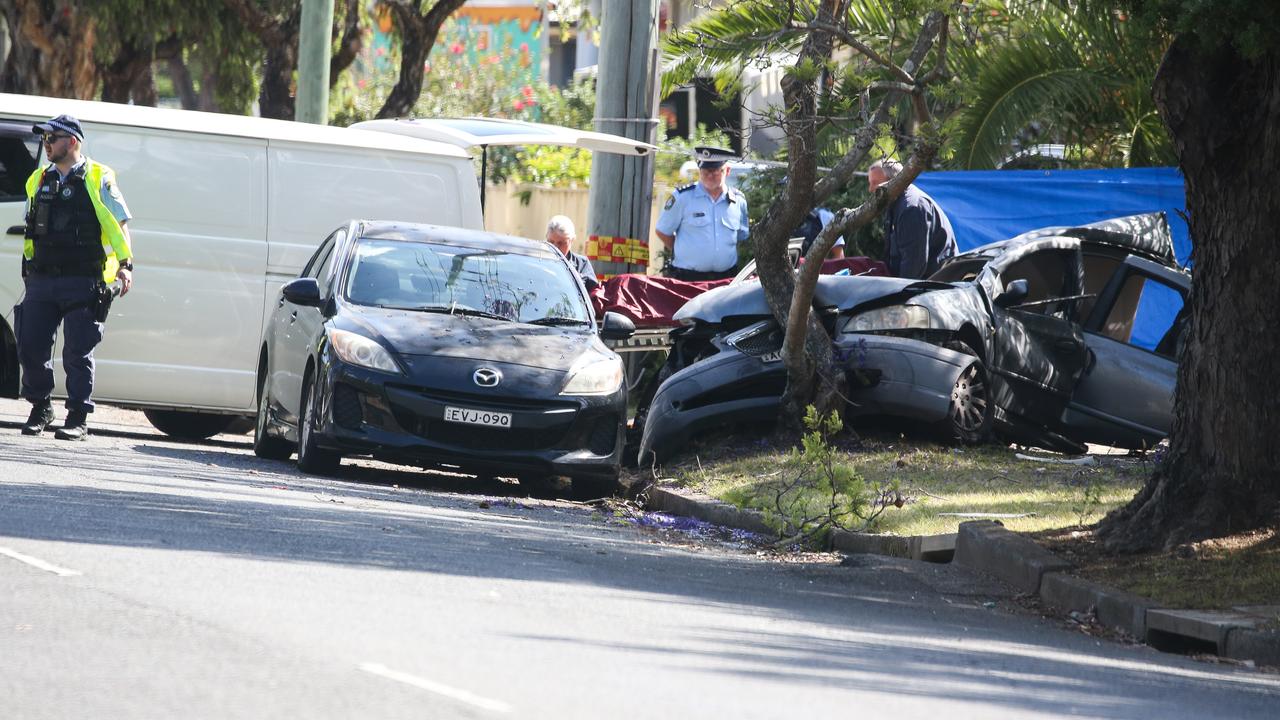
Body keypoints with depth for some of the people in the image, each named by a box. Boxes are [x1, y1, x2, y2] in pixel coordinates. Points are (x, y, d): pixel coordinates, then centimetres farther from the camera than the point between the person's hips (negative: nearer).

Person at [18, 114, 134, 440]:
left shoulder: (98, 180, 1)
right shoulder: (38, 181, 16)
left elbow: (120, 225, 0)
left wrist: (125, 265, -10)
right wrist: (28, 267, 19)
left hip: (81, 282, -5)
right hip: (41, 281, 5)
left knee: (78, 353, -5)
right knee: (30, 348, 1)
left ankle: (78, 419, 0)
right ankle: (40, 409, 18)